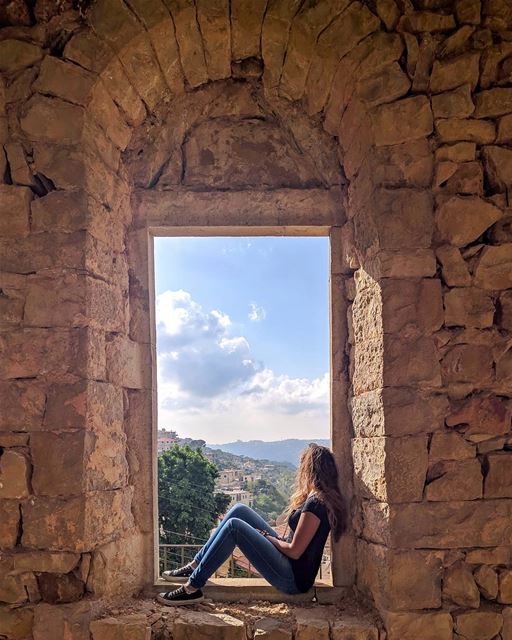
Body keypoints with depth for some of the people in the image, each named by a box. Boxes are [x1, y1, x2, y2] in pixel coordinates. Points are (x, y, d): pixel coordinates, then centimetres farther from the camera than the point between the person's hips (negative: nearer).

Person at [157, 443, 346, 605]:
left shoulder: (315, 503, -20)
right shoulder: (318, 497, 10)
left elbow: (294, 551, -20)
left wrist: (268, 537, -5)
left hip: (294, 578, -10)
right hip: (289, 564, 10)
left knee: (234, 526, -20)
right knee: (239, 510, 3)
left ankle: (192, 588, -12)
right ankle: (195, 566, 7)